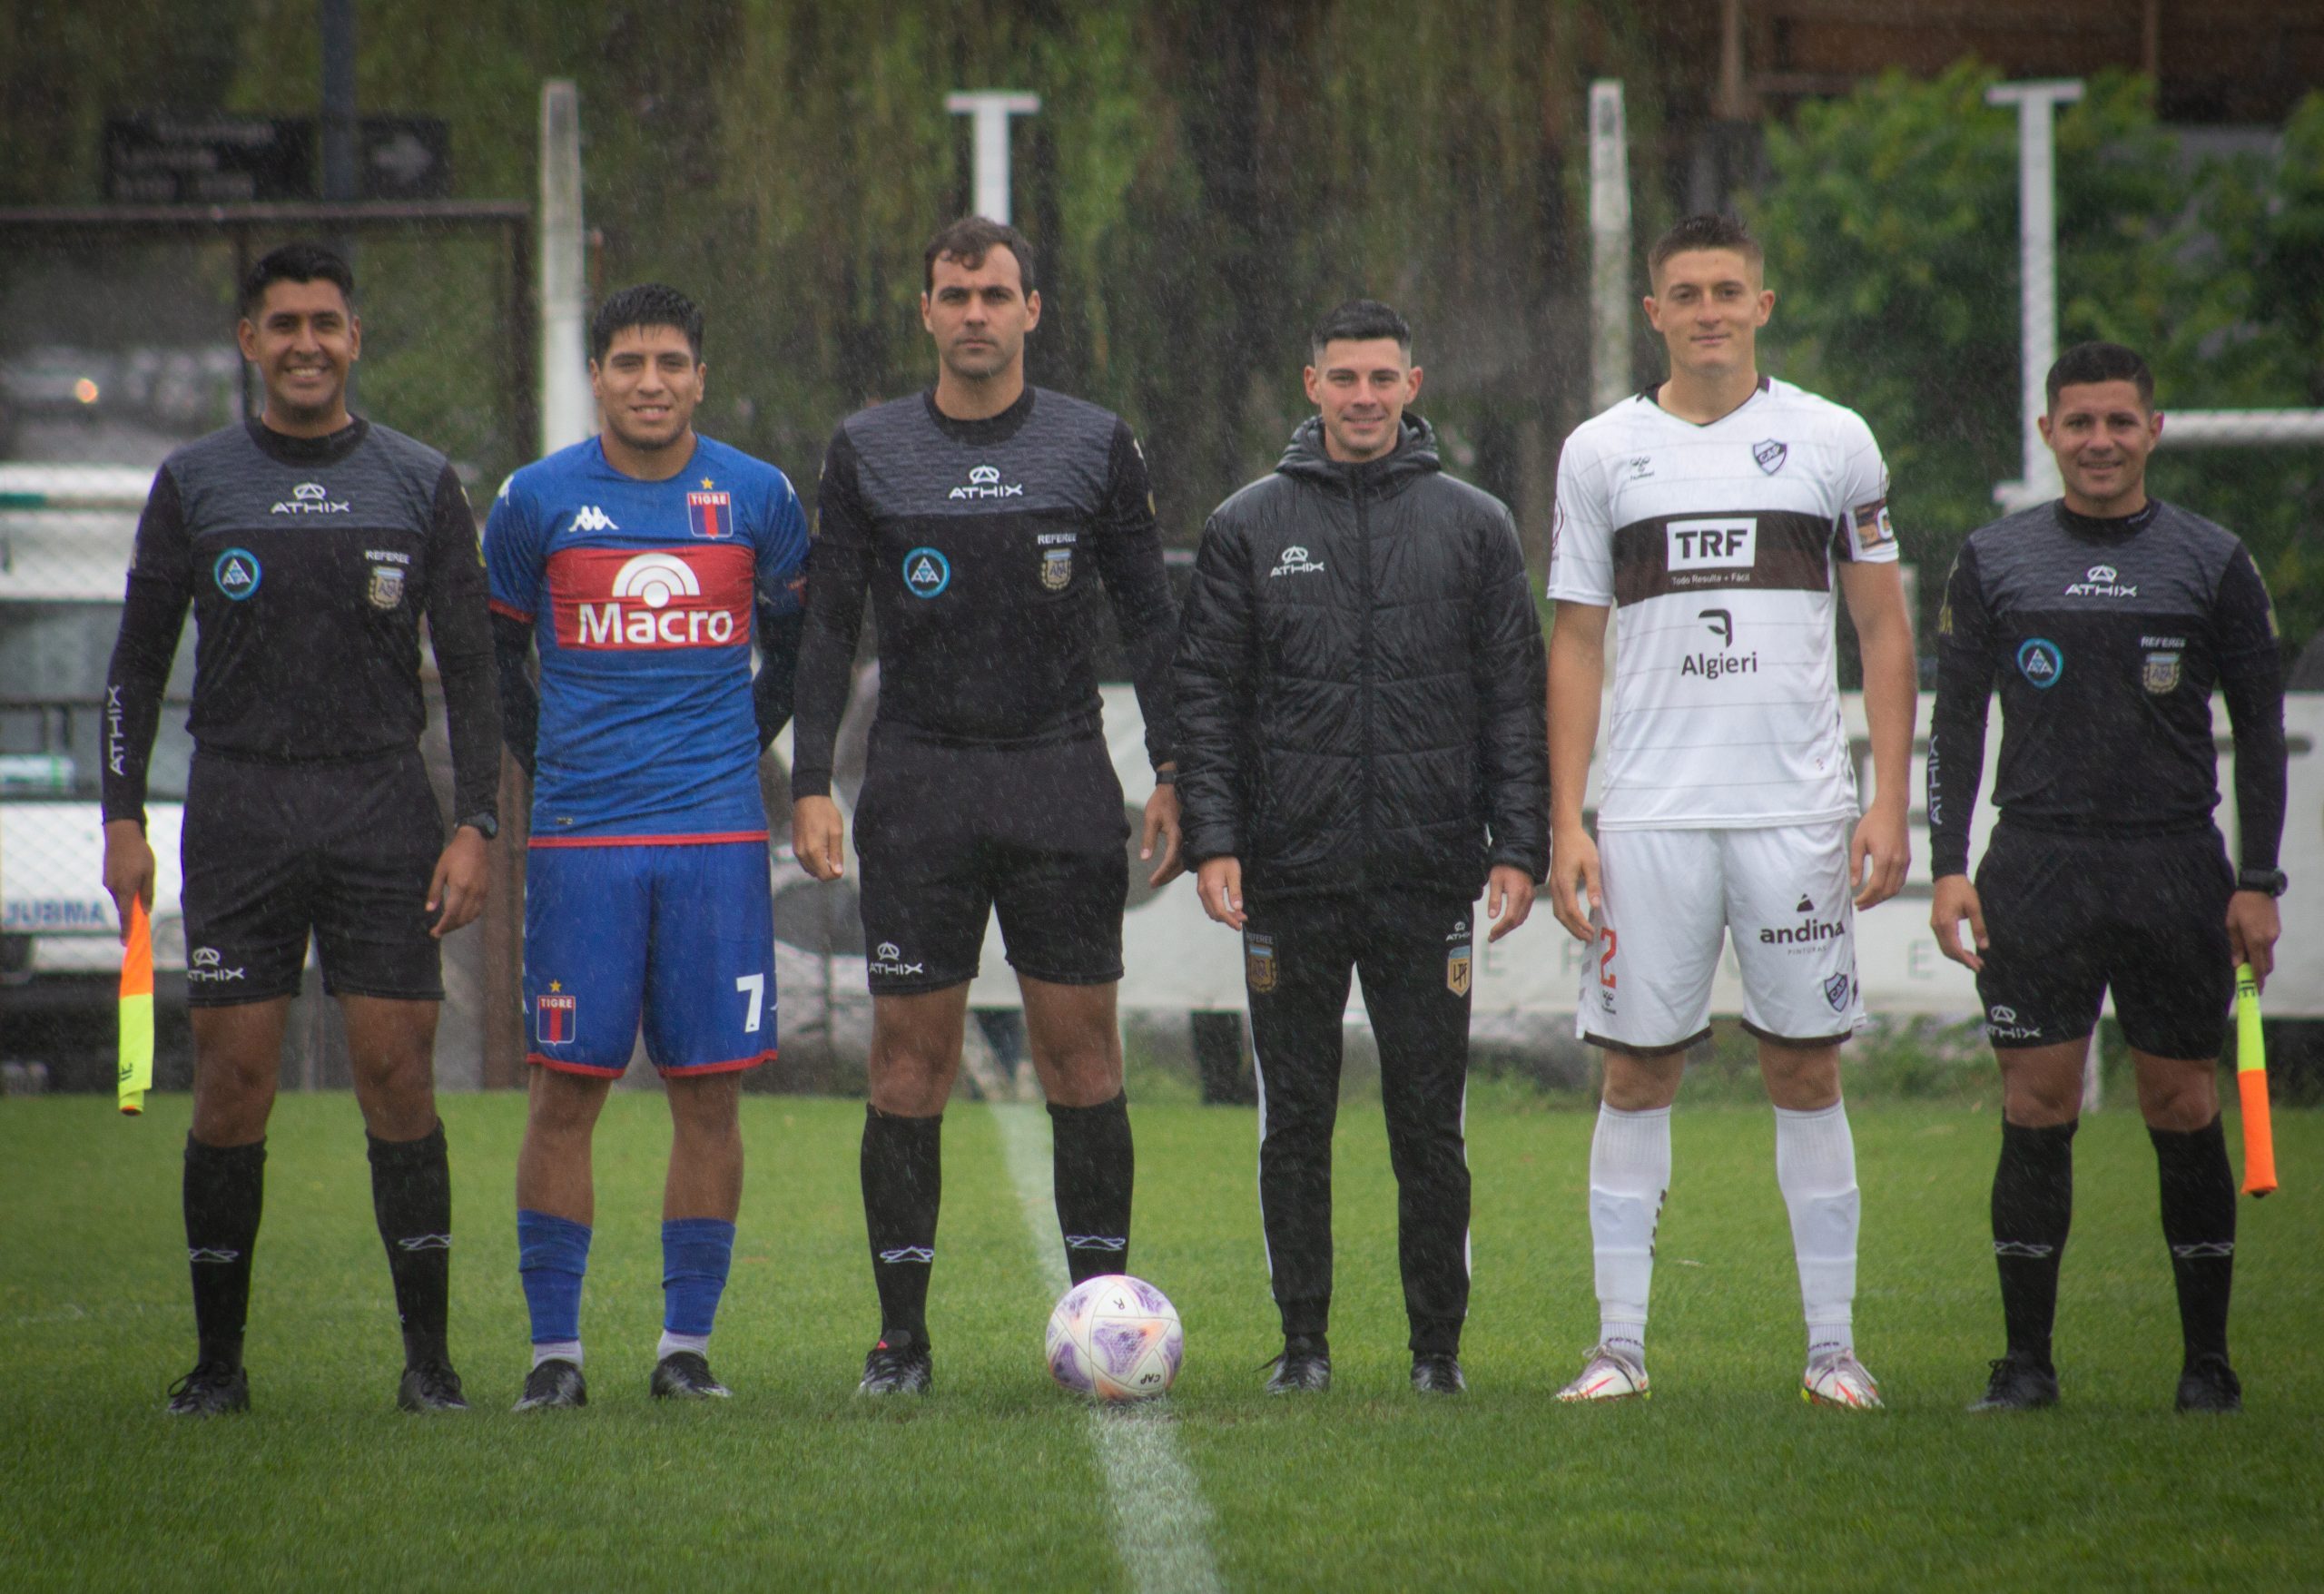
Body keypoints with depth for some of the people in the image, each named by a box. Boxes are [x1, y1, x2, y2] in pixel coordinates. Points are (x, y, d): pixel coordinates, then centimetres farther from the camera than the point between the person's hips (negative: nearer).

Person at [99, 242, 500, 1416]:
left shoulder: (422, 485, 7)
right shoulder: (194, 484, 8)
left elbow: (470, 672, 7)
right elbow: (137, 665, 11)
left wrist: (473, 826, -3)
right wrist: (123, 818, 1)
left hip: (383, 812, 0)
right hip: (238, 812, 0)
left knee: (398, 1077, -5)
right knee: (232, 1087, -3)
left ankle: (428, 1355, 1)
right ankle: (219, 1357, 5)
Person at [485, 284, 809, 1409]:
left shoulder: (757, 499, 5)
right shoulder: (538, 501, 2)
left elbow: (798, 642, 19)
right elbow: (487, 648, 15)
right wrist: (547, 762, 10)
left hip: (718, 833, 1)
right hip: (580, 839, -1)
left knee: (709, 1092, -1)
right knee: (565, 1090, -3)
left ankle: (687, 1344, 7)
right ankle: (554, 1348, 4)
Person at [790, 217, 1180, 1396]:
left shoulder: (1095, 447, 6)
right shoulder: (867, 452, 6)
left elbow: (1148, 620, 9)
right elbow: (826, 628, 7)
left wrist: (1171, 774, 0)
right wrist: (811, 785, -2)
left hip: (1063, 779, 0)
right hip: (919, 784, 0)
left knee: (1081, 1049, -2)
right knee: (910, 1056, -2)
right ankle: (902, 1334, 2)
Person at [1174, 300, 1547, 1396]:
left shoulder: (1474, 526, 8)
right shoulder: (1250, 526, 8)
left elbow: (1515, 697, 7)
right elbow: (1207, 696, 6)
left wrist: (1519, 846, -2)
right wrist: (1213, 837, -5)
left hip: (1429, 883, 0)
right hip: (1291, 877, 0)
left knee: (1429, 1122, 1)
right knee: (1294, 1121, 3)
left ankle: (1439, 1343, 9)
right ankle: (1304, 1339, 12)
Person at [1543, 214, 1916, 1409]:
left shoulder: (1832, 443, 5)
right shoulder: (1601, 454, 7)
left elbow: (1884, 628, 8)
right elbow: (1576, 645, 9)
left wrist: (1889, 805, -1)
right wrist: (1565, 825, 1)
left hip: (1800, 811, 0)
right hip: (1648, 816, 0)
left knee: (1806, 1071, 2)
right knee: (1636, 1072, 0)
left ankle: (1832, 1346, 7)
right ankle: (1619, 1344, 5)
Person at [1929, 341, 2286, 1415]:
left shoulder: (2213, 563, 6)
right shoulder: (1993, 562, 8)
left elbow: (2260, 730, 7)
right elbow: (1955, 723, 10)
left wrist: (2258, 884, 0)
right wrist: (1948, 867, 0)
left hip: (2175, 870, -1)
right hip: (2036, 869, 1)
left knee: (2184, 1113, 0)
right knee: (2035, 1112, -2)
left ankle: (2207, 1362, 8)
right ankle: (2026, 1360, 4)